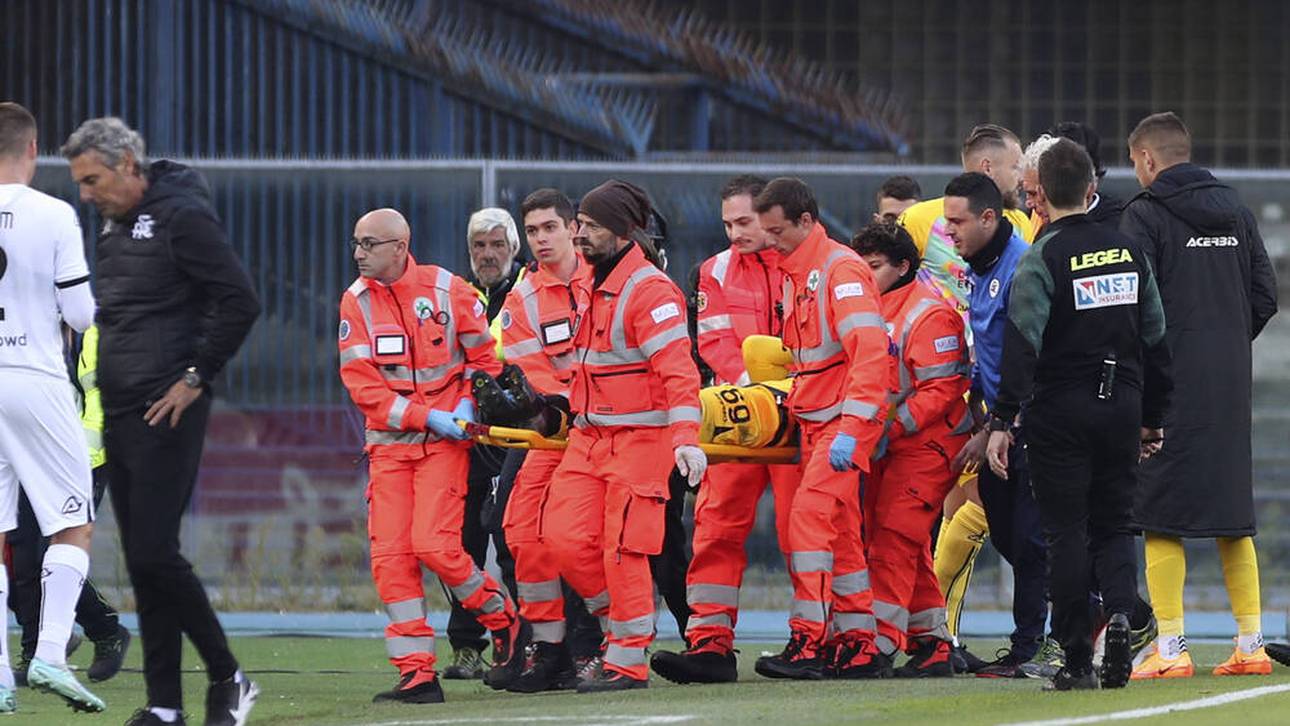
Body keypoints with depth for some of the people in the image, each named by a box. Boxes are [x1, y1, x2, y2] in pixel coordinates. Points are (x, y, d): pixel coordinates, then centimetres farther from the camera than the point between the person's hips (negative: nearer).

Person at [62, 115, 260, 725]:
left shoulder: (182, 215, -10)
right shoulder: (113, 227, 16)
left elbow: (239, 303, -15)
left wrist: (196, 378, -13)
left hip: (166, 415, -9)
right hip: (118, 416, 9)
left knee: (154, 554, -12)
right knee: (142, 562, 7)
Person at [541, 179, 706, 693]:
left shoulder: (650, 291, -14)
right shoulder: (592, 288, 14)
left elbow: (677, 370, -21)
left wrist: (685, 438, -30)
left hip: (638, 438, -8)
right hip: (588, 437, 8)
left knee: (622, 550, -8)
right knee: (565, 539, -1)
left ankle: (628, 660, 1)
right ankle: (621, 617, 17)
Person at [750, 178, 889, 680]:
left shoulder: (840, 269, -14)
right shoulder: (795, 275, 16)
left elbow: (870, 351, -22)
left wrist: (851, 428, -26)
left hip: (846, 419, -10)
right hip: (813, 421, 10)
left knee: (810, 516, -18)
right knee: (838, 533, 10)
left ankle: (809, 642, -20)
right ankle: (859, 648, 13)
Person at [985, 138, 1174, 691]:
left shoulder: (1041, 260, -9)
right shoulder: (1129, 252, 8)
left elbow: (1021, 346, -17)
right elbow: (1155, 339, 14)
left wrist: (1001, 422, -17)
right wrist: (1153, 417, 23)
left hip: (1060, 412, -4)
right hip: (1122, 406, 4)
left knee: (1067, 532, 1)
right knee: (1113, 525, 14)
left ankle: (1078, 660, -1)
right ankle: (1119, 611, -14)